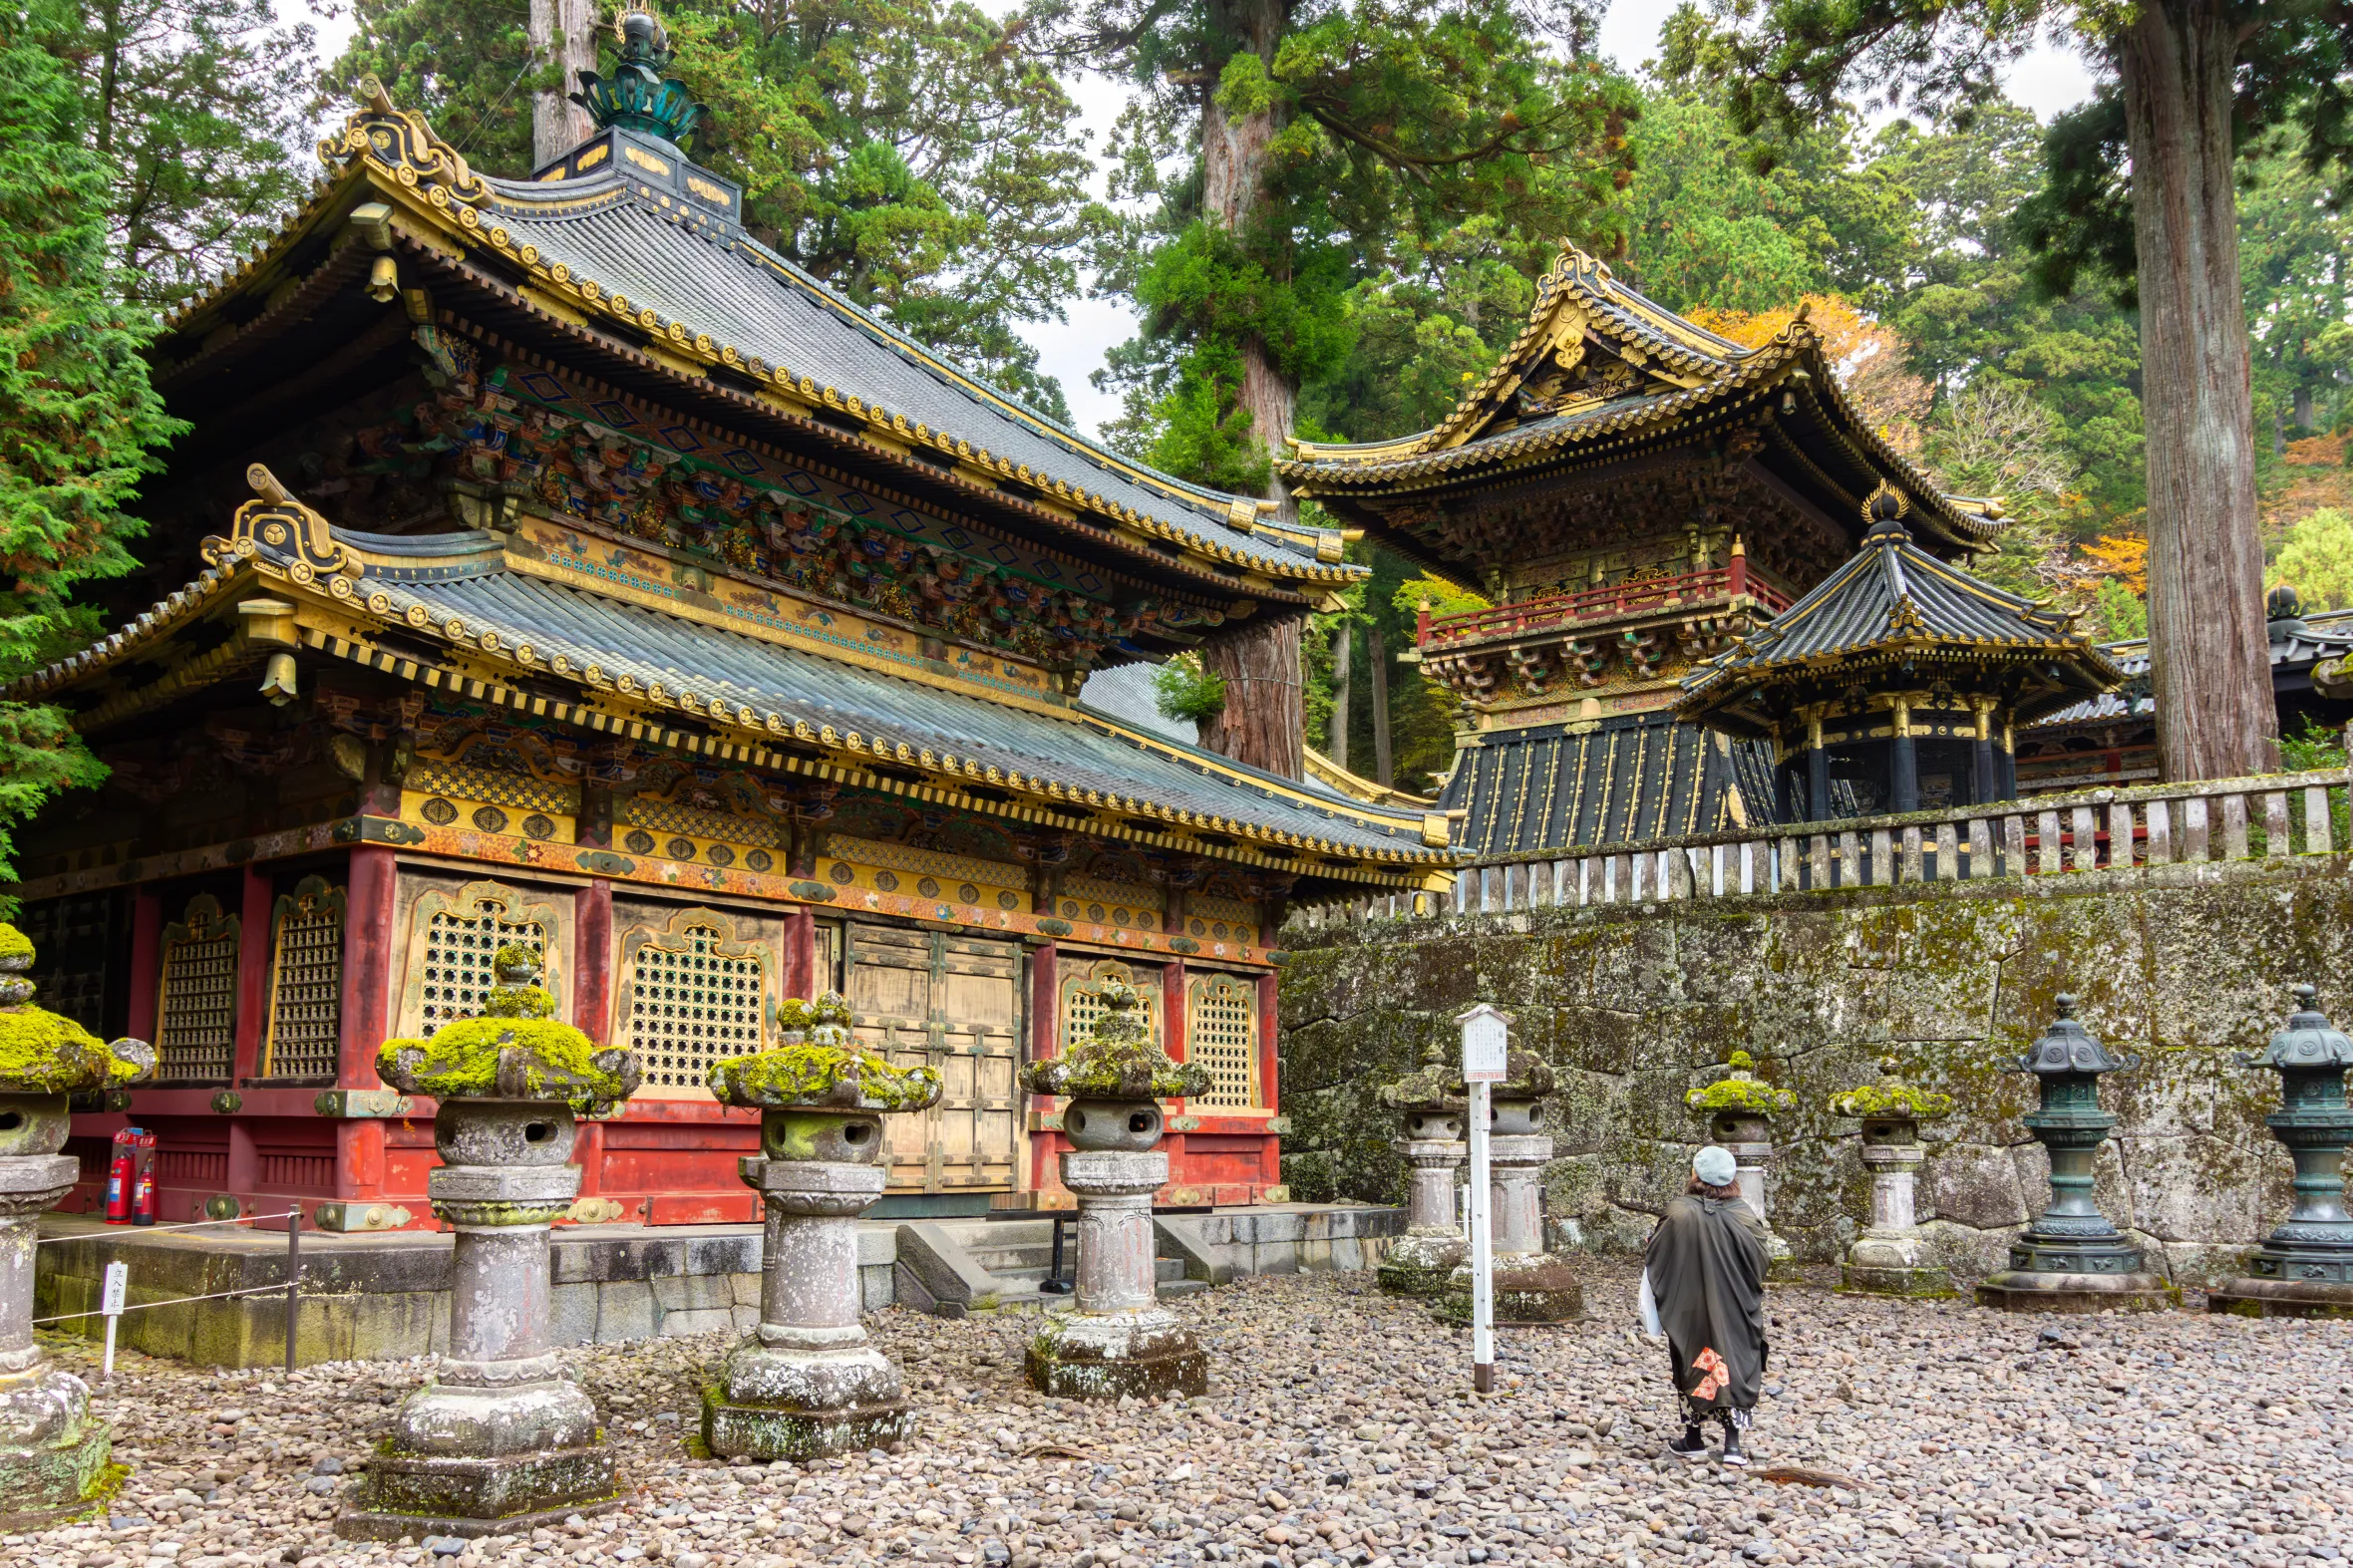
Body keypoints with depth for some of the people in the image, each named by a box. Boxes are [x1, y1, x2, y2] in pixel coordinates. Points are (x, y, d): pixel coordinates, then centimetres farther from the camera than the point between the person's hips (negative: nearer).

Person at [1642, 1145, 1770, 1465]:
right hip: (1735, 1313, 1)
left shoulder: (1679, 1214, -18)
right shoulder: (1745, 1217, -12)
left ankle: (1694, 1440, 21)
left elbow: (1654, 1259, -7)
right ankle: (1732, 1444, 8)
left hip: (1688, 1309, -1)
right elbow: (1758, 1268, -4)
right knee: (1735, 1366, 11)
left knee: (1692, 1366, 14)